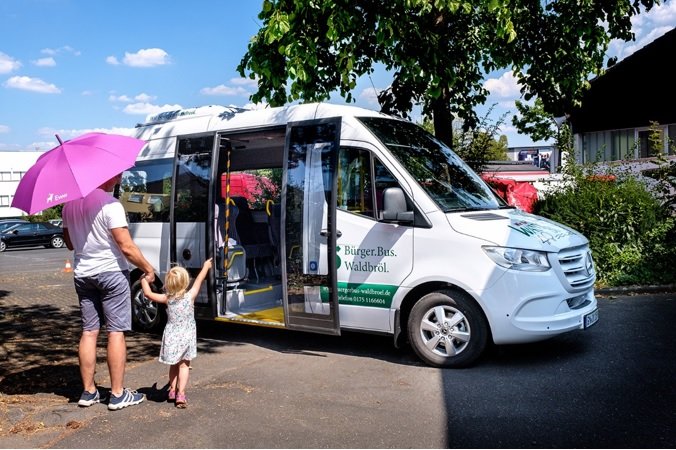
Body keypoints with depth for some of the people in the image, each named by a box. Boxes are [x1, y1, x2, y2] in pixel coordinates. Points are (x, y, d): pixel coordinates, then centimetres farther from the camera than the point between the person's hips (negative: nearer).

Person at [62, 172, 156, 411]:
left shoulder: (69, 204, 8)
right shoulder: (110, 204, -16)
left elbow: (69, 243, 18)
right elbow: (127, 247, -18)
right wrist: (148, 269, -7)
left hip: (82, 274, 7)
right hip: (111, 272, -7)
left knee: (89, 331, 11)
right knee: (116, 332, -1)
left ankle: (88, 391, 16)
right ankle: (118, 394, 4)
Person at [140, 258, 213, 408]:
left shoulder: (167, 299, -7)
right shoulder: (190, 296, -9)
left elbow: (148, 293, -2)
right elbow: (199, 280, 5)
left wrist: (144, 280, 13)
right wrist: (206, 267, 19)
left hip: (171, 338, 2)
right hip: (186, 338, -2)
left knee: (173, 365, 18)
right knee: (184, 365, 1)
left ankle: (172, 390, 25)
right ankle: (180, 394, -8)